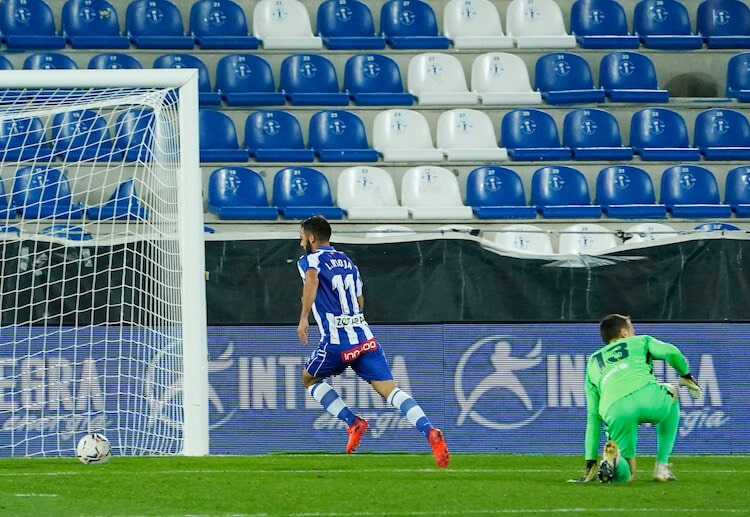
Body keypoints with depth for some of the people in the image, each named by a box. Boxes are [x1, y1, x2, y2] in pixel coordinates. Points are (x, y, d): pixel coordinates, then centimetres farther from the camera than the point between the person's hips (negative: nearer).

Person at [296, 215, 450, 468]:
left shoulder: (309, 260, 2)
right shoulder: (347, 261, 22)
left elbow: (312, 279, -23)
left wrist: (304, 317, -25)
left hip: (336, 342, -5)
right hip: (365, 337, 5)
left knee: (309, 379, 23)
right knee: (390, 390, -5)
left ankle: (353, 423, 7)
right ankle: (430, 431, -28)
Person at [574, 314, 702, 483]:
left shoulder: (593, 363, 34)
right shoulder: (640, 342, 29)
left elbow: (593, 417, 31)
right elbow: (670, 352, 9)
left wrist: (590, 462, 30)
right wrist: (686, 376, 29)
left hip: (614, 412, 2)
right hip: (648, 396, -2)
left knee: (624, 475, 19)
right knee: (671, 393, 36)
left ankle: (612, 455, -19)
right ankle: (662, 467, 24)